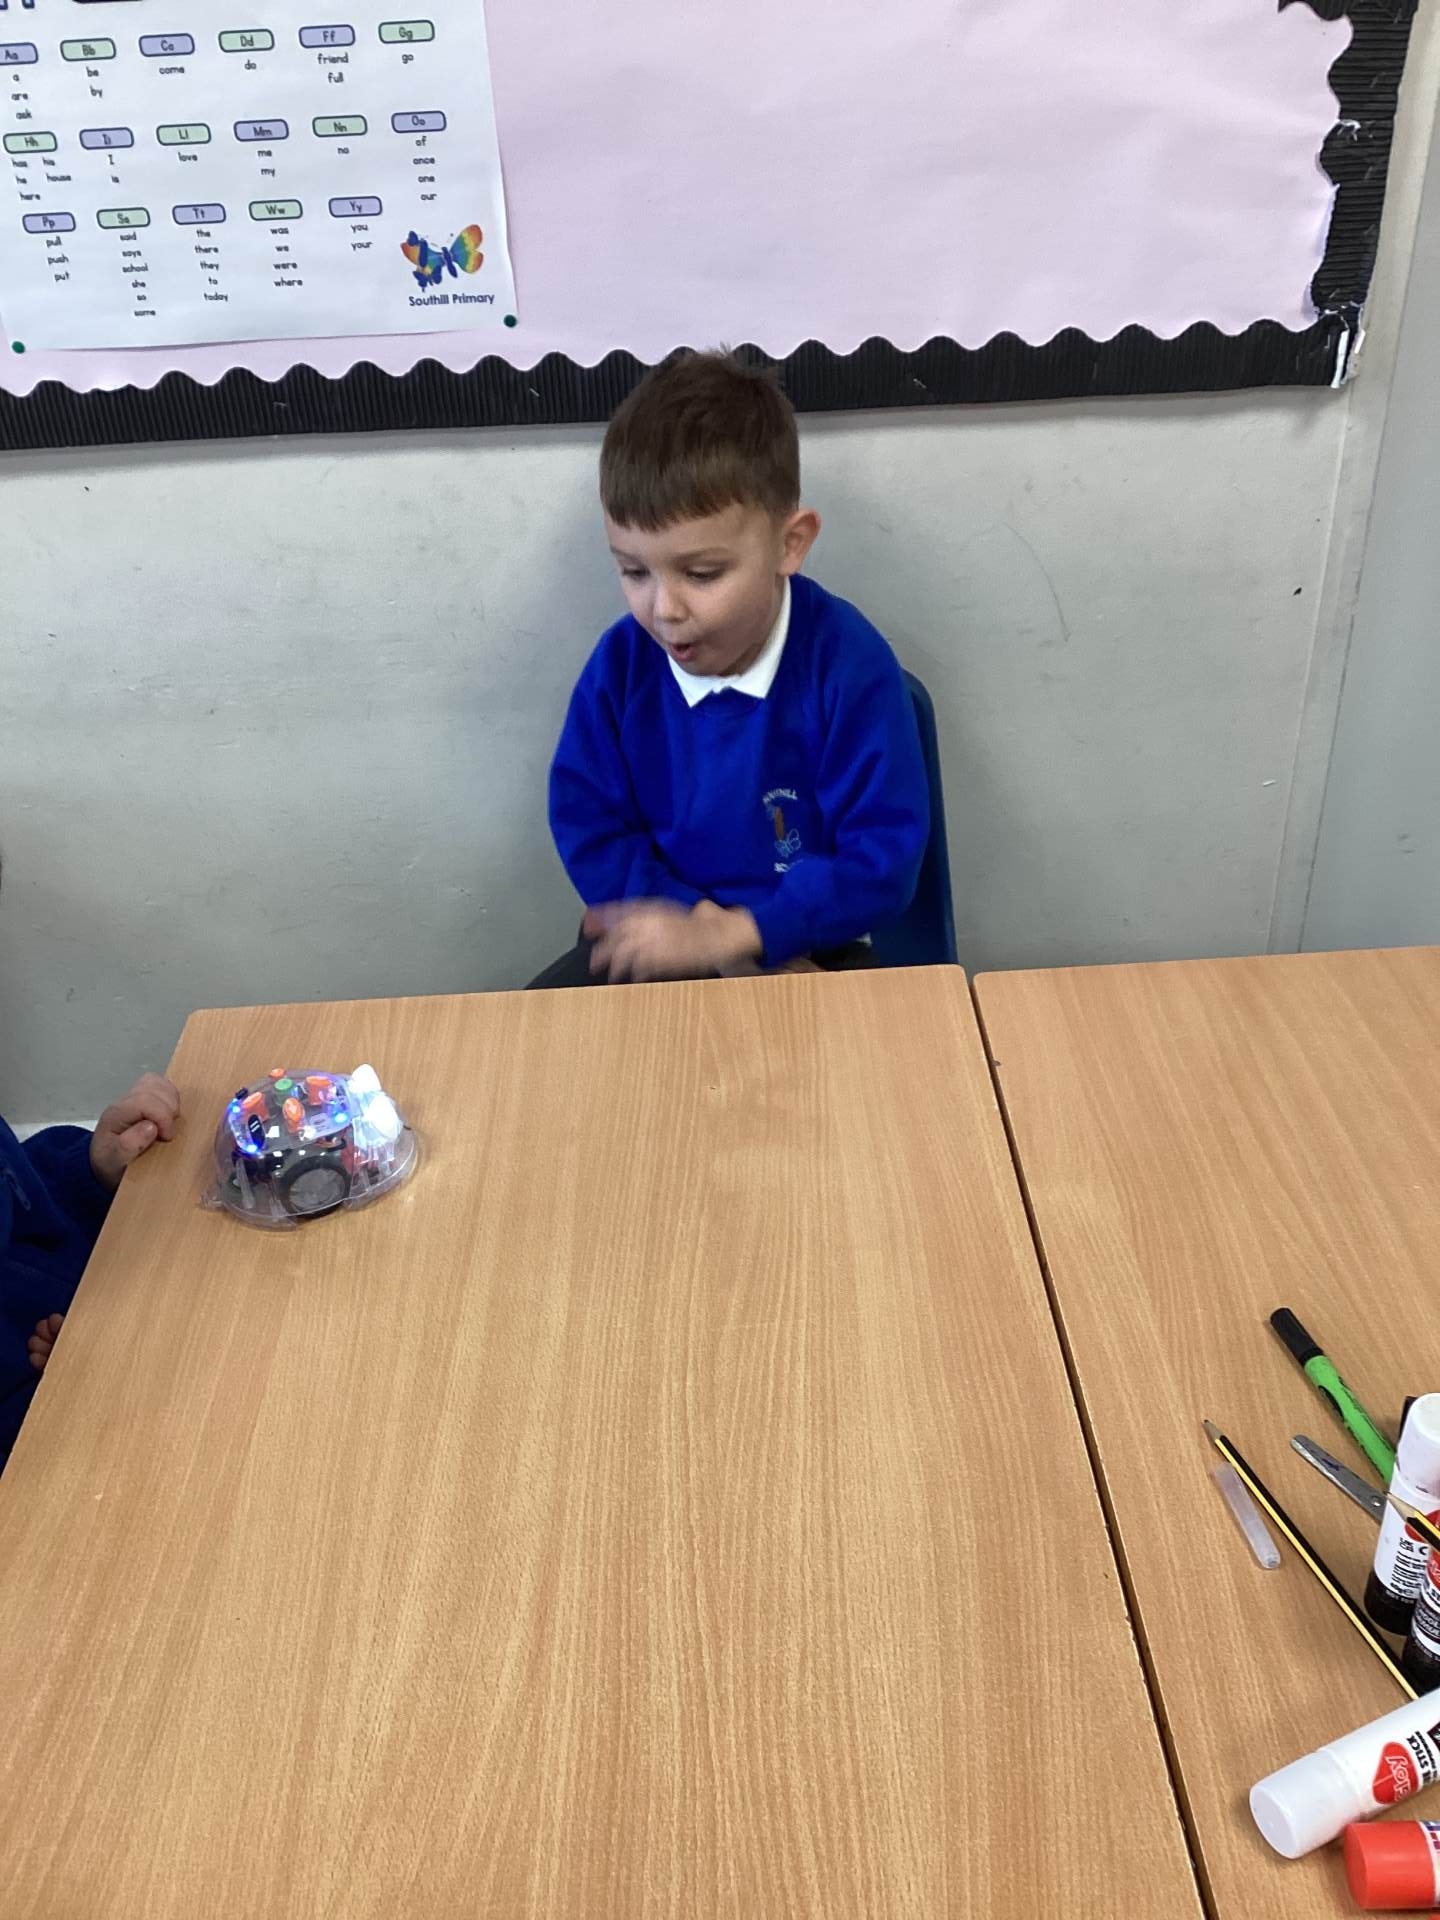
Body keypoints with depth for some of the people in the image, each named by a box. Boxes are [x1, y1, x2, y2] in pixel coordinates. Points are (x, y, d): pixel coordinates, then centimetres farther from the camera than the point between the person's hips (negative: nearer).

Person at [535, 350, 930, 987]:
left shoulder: (848, 665, -18)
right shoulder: (620, 664, -7)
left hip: (809, 947, -3)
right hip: (661, 933, 3)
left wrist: (728, 935, -25)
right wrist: (699, 919, -17)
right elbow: (587, 829, -2)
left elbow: (883, 860, -18)